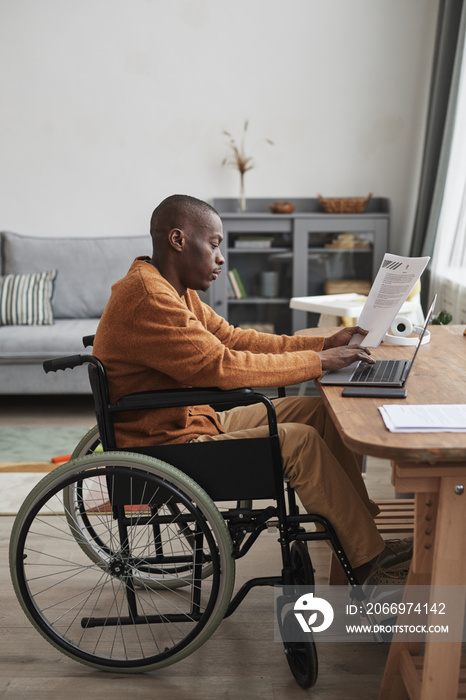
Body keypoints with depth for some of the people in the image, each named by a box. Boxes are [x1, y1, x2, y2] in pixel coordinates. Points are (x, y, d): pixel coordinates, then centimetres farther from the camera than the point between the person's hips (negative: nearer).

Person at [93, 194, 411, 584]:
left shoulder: (174, 289, 8)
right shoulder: (147, 298, -24)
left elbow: (233, 338, 8)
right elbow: (221, 367, -28)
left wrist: (324, 345, 1)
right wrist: (317, 362, -19)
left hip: (194, 421, 10)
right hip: (166, 448, -10)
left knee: (318, 411, 4)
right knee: (298, 440, -17)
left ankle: (359, 517, 14)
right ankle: (367, 556, 0)